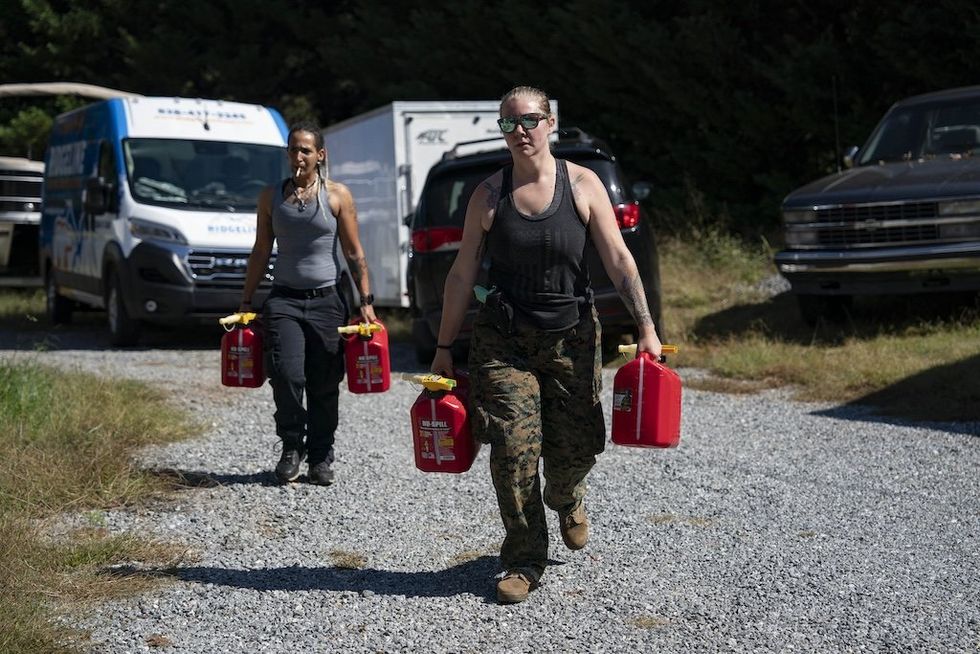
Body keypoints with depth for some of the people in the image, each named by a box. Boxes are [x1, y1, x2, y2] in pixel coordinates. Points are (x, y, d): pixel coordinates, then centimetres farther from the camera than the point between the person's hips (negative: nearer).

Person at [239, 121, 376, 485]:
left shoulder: (337, 195, 3)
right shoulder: (271, 197, 9)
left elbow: (355, 255, 5)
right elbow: (260, 253, 14)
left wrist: (366, 300, -1)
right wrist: (246, 301, 11)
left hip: (326, 301, 0)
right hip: (284, 300, 1)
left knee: (324, 384, 2)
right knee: (287, 375, -17)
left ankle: (320, 457, 16)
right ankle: (292, 447, 4)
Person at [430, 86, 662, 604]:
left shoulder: (582, 184, -2)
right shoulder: (488, 195, 0)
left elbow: (618, 259, -3)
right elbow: (462, 275, 5)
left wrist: (646, 327, -12)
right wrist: (444, 348, 5)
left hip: (572, 336, 0)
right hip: (503, 340, 0)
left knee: (575, 446, 3)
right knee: (513, 448, -9)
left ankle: (566, 500, 41)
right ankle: (523, 561, 6)